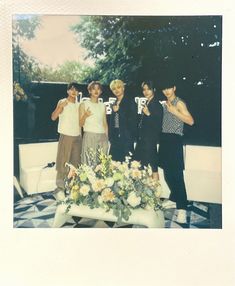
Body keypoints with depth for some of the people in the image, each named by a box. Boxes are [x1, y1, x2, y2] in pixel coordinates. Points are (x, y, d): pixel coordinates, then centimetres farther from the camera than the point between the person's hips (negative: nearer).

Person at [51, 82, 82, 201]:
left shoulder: (79, 105, 13)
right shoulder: (62, 102, -1)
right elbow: (53, 117, -13)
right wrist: (60, 106, -27)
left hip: (77, 136, 5)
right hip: (66, 136, -5)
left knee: (76, 163, 5)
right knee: (62, 163, -6)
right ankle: (60, 189, -3)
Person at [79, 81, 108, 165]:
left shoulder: (103, 105, 15)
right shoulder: (84, 104, 4)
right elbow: (80, 124, 2)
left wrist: (106, 137, 11)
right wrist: (85, 116, -17)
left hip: (102, 137, 4)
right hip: (89, 136, -3)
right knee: (89, 162, -7)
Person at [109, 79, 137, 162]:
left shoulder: (130, 101, 0)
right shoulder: (114, 103, 17)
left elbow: (133, 119, -7)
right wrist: (111, 136, 13)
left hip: (126, 137, -6)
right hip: (115, 137, 6)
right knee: (115, 160, 3)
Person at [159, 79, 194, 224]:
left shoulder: (179, 103, -5)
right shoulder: (165, 104, 18)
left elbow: (191, 121, -14)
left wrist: (175, 111, -20)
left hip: (175, 140, -7)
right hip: (164, 139, 7)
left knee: (177, 174, -11)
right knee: (167, 173, 10)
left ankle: (182, 207, -9)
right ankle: (174, 199, 24)